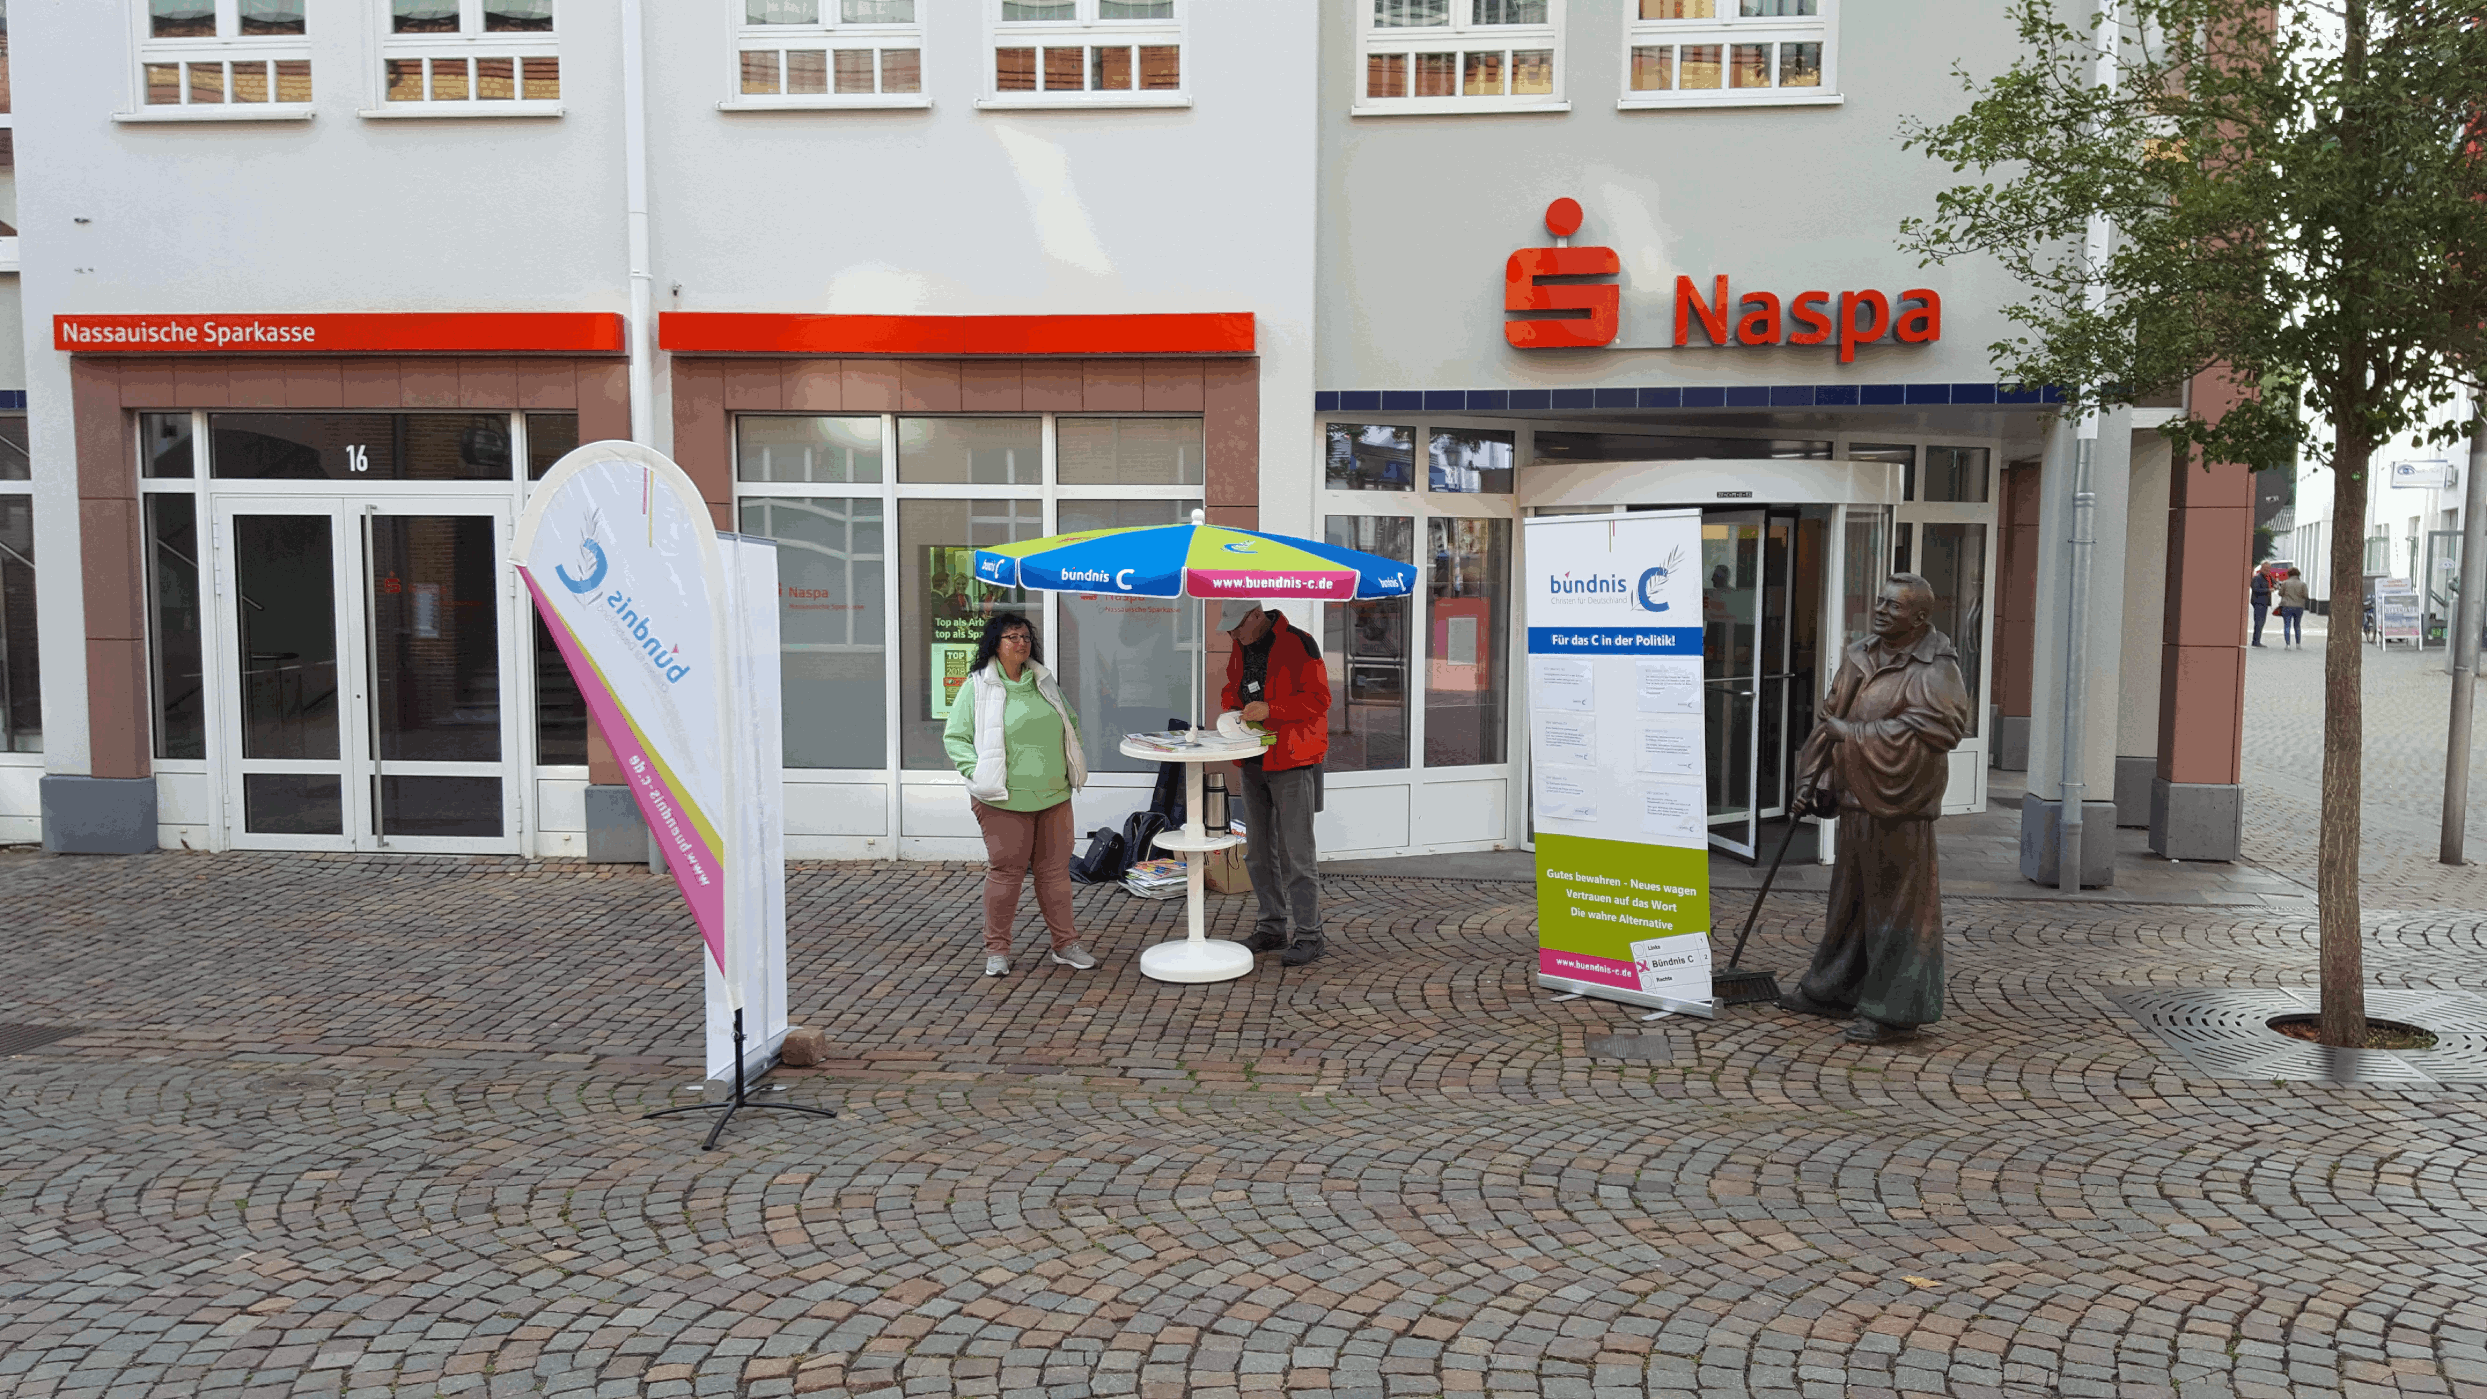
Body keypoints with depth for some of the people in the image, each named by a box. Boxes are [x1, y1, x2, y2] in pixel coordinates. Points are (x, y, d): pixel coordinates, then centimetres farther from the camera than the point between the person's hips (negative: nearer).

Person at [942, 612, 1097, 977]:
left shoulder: (1043, 680, 12)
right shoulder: (977, 686, -4)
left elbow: (1070, 724, 23)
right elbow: (955, 738, -4)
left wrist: (1073, 766, 13)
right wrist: (979, 773, -15)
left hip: (1054, 796, 5)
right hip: (1006, 800, -5)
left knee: (1056, 868, 9)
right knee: (1005, 871, -1)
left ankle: (1065, 944, 19)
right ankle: (997, 950, 12)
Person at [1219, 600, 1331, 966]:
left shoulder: (1298, 644, -13)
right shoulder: (1240, 649, 11)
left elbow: (1318, 698, -16)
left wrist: (1270, 709, -24)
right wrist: (1230, 710, 1)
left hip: (1292, 762, -8)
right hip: (1253, 763, 8)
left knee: (1295, 853, -7)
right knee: (1257, 851, 13)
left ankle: (1308, 934, 1)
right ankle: (1272, 928, 25)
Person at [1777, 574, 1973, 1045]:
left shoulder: (1935, 669, -11)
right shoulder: (1860, 657, 11)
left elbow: (1936, 731, -22)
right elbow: (1831, 719, 15)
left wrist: (1855, 735, -18)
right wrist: (1810, 783, 10)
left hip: (1900, 802, -7)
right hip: (1857, 799, 7)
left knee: (1899, 899, -1)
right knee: (1850, 895, 17)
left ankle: (1896, 1011, 7)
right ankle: (1834, 991, 29)